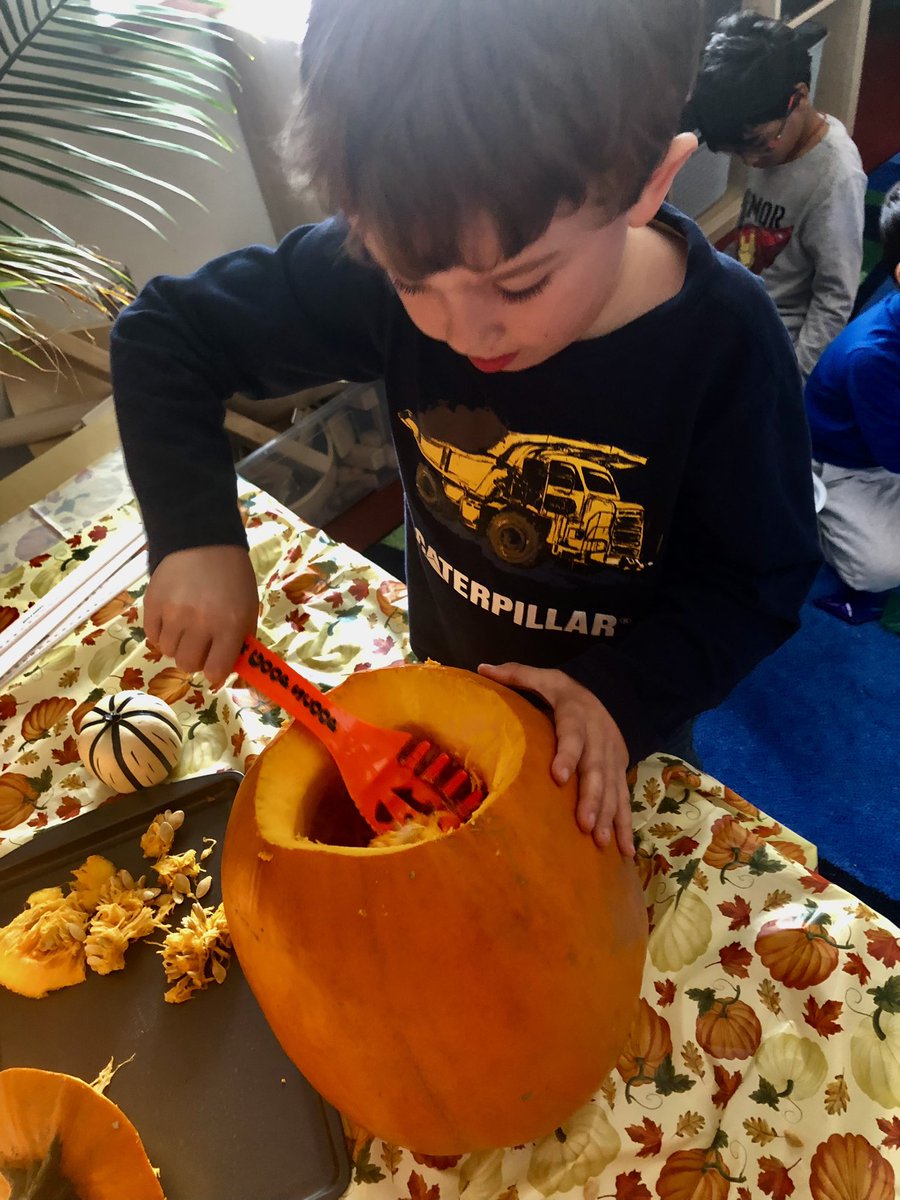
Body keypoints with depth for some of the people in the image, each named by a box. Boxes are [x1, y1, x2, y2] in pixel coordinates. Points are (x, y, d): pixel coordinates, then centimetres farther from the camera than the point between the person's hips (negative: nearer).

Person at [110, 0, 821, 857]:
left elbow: (761, 578, -18)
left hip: (622, 717, -1)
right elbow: (165, 333, -15)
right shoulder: (389, 264, -25)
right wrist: (196, 536, -28)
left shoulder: (725, 345, -29)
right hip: (449, 678, 2)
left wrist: (627, 695, -33)